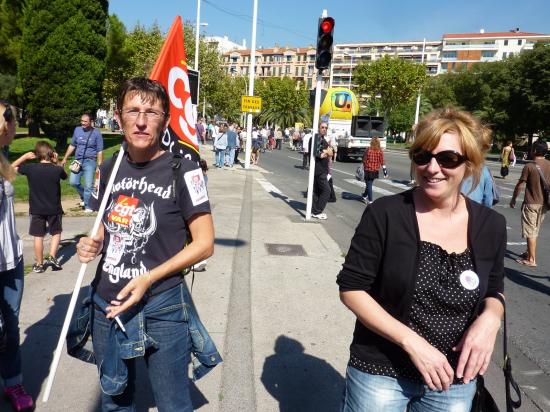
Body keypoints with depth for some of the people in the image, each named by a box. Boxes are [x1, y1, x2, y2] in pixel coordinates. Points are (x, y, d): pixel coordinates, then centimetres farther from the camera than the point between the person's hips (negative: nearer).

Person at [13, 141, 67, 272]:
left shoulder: (30, 168, -11)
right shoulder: (57, 169, -12)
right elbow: (64, 176, 13)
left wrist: (24, 156, 6)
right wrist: (56, 163, 6)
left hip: (36, 209, 0)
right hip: (54, 208, 0)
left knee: (38, 236, 9)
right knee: (56, 233, 18)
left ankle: (39, 264, 17)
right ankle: (52, 257, 6)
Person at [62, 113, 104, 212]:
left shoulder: (96, 133, -4)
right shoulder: (77, 130, 7)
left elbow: (100, 151, -4)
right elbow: (72, 145, 17)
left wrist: (99, 166, -9)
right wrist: (65, 159, 17)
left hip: (90, 161, -4)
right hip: (78, 160, 4)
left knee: (88, 185, -4)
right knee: (73, 182, -4)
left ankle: (88, 206, 9)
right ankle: (84, 197, 23)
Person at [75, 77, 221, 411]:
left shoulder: (183, 171, -13)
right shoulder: (108, 170, 3)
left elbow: (204, 244, -13)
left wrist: (149, 278, -20)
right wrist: (91, 245, -4)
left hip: (161, 308, -5)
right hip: (106, 304, 5)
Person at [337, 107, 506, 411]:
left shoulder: (491, 225, -5)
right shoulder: (385, 214, -16)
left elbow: (493, 291, 10)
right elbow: (351, 288, -13)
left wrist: (490, 317, -12)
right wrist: (411, 341, -20)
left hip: (454, 381, 4)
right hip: (379, 374, -3)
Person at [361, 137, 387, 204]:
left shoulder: (368, 150, -11)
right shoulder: (380, 152, -6)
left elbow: (364, 161, -7)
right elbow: (382, 162, -6)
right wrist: (385, 171, 0)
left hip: (368, 170, -2)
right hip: (375, 171, 3)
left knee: (369, 185, 6)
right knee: (369, 184, 20)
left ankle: (370, 200, 4)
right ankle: (365, 196, 34)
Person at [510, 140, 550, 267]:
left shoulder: (529, 166, -15)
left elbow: (520, 185, -11)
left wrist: (513, 198, 2)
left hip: (531, 203, -6)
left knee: (530, 232, 0)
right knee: (535, 231, 20)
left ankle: (531, 260, 4)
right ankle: (529, 252, 35)